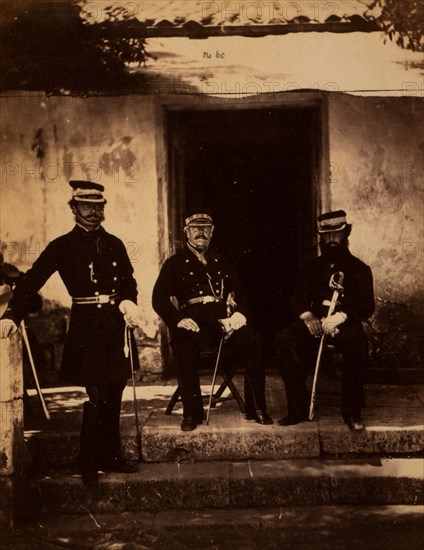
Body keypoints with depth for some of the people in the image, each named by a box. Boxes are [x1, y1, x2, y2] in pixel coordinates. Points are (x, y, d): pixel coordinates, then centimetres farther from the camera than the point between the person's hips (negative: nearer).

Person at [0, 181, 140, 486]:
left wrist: (128, 301, -9)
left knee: (113, 395, 12)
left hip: (115, 323, 4)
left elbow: (129, 281, 14)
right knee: (97, 396, -7)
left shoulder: (114, 244, 11)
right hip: (86, 326, -4)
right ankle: (89, 464, 10)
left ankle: (111, 456, 26)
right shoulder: (63, 246, 0)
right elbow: (31, 281, -8)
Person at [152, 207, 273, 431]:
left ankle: (257, 408, -16)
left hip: (223, 318, 3)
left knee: (252, 339, -27)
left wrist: (239, 313, -2)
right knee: (184, 345, -36)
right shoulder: (175, 263, 15)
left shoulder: (221, 262, 25)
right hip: (193, 319, -2)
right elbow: (159, 299, 4)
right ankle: (192, 412, -20)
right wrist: (178, 319, -15)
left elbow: (240, 293, 21)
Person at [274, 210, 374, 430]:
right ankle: (299, 408, -22)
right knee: (283, 339, -27)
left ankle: (351, 411, -23)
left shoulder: (359, 268, 13)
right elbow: (297, 299, 13)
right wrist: (307, 317, -12)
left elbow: (367, 305, 0)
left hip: (344, 324, -2)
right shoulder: (312, 267, 21)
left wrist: (340, 317, -20)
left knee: (357, 342, -38)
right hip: (314, 323, 3)